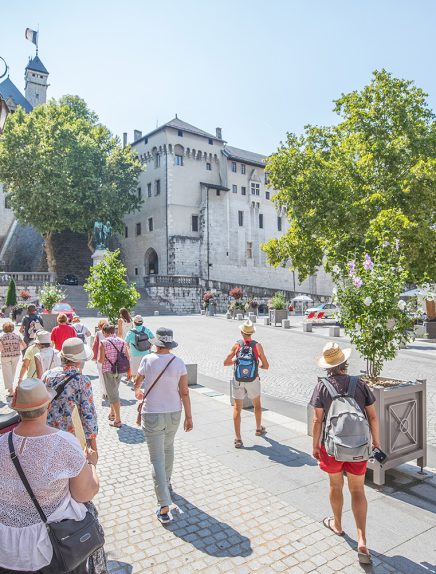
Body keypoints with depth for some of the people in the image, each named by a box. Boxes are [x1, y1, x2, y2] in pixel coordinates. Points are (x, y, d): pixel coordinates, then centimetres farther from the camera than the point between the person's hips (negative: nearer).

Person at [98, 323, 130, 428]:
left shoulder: (104, 342, -11)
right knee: (115, 391, 24)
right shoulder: (122, 341, 3)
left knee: (113, 394, 1)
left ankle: (118, 420, 2)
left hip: (108, 371, -5)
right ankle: (112, 414, 38)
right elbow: (127, 358, 3)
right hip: (119, 371, 5)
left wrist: (98, 359, 8)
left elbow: (101, 360, -14)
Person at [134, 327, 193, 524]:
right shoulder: (179, 363, -9)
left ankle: (165, 508, 0)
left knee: (157, 458, 2)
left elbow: (137, 383, 6)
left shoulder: (148, 360, -13)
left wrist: (138, 392, 30)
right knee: (168, 447, 28)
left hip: (152, 415, -3)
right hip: (174, 414, 4)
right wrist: (189, 416, 3)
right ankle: (166, 482, 50)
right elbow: (184, 392, -7)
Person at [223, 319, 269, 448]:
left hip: (238, 381, 0)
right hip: (253, 381, 0)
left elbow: (226, 363, -3)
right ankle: (259, 429, 43)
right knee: (257, 405, 24)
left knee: (237, 409, 6)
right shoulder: (257, 346, -9)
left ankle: (238, 439, 2)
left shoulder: (237, 345, -8)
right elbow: (266, 366, -6)